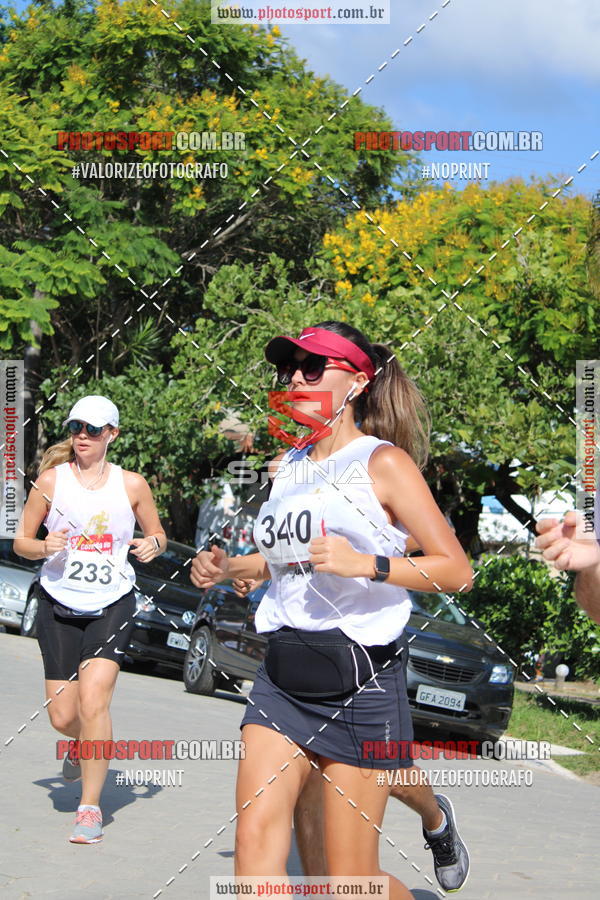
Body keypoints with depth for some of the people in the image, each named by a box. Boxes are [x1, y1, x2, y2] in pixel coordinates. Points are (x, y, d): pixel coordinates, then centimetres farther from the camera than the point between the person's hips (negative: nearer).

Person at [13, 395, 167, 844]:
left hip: (113, 606, -1)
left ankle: (91, 807, -6)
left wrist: (152, 545, -9)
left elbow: (158, 533, 14)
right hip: (59, 607, 1)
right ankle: (85, 743, 42)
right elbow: (21, 541, 5)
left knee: (93, 700, -18)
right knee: (63, 716, 3)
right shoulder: (51, 479, 0)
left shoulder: (132, 485, 1)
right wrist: (45, 547, -17)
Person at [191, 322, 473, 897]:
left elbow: (456, 570, -10)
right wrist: (227, 567, 14)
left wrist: (366, 564, -23)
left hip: (359, 681, -6)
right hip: (282, 676, 6)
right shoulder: (287, 467, 14)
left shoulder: (384, 462, -5)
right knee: (255, 832, -10)